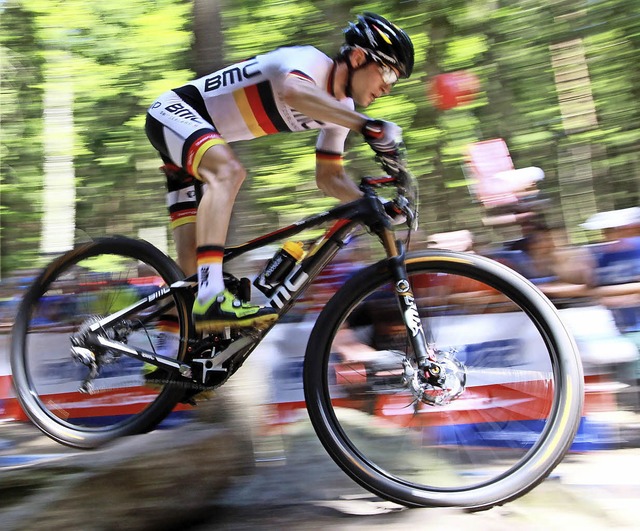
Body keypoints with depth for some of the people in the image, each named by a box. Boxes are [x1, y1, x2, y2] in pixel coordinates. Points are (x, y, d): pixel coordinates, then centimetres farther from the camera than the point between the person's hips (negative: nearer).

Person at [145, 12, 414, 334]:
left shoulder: (339, 108, 3)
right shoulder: (311, 61, -22)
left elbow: (329, 178, 6)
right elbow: (293, 91, -47)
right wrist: (366, 125, -54)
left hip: (201, 138, 9)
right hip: (172, 110, -8)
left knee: (192, 263, 1)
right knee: (228, 171, -38)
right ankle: (211, 300, -47)